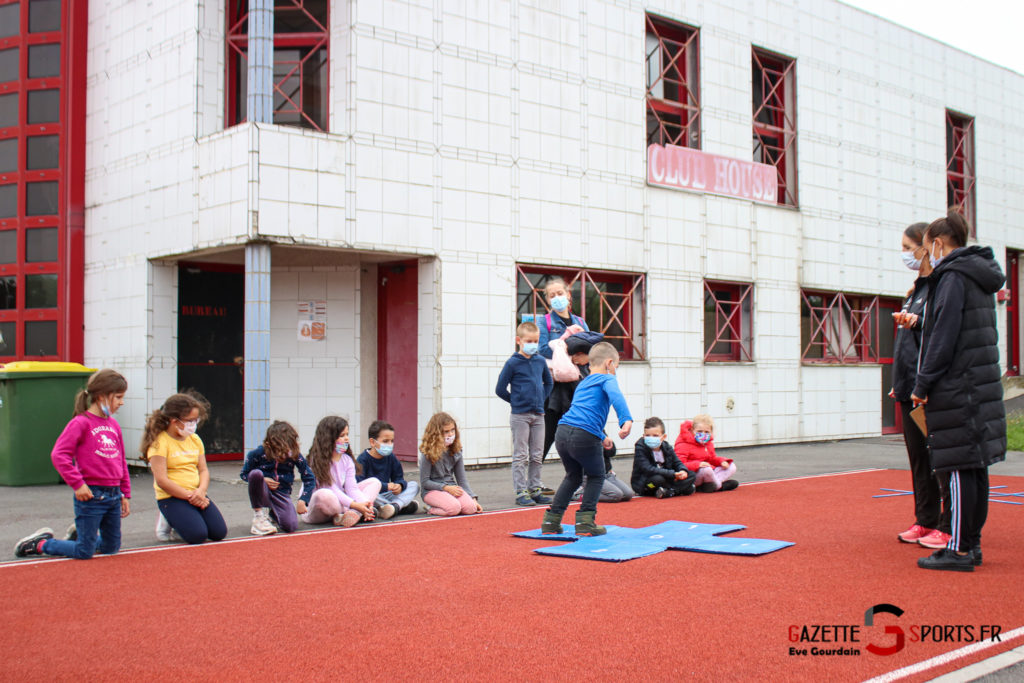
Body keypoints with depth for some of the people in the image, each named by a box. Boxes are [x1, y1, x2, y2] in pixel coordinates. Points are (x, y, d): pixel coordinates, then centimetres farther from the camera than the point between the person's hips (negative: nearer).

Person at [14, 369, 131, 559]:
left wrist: (125, 494, 17)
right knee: (84, 551, 0)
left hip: (113, 496, 7)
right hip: (90, 495, -7)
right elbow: (58, 455, -17)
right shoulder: (81, 423, -11)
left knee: (111, 547, 14)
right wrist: (77, 484, -19)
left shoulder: (114, 425, 11)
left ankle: (78, 534, 40)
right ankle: (40, 544, 21)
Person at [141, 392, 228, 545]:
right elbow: (161, 480, -16)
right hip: (171, 497, -6)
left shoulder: (195, 439, 13)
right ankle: (171, 521, 7)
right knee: (197, 535, -24)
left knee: (219, 532, -10)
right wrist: (189, 496, -16)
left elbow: (203, 470, 12)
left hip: (197, 495, 6)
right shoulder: (160, 442, -10)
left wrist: (201, 491, -10)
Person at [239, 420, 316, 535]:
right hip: (263, 492, -1)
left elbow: (309, 478, -1)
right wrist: (263, 480, -16)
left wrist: (302, 500, -10)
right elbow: (244, 474, 0)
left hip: (282, 495, 1)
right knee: (256, 473, -35)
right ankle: (259, 516, -16)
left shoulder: (294, 455, -10)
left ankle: (272, 513, 14)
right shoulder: (257, 453, -13)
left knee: (291, 526, -25)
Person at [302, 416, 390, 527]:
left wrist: (365, 503, -24)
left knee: (374, 482, 0)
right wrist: (354, 505, -29)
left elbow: (352, 487, -4)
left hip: (340, 504, 7)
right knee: (324, 494, -41)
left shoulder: (347, 460, 6)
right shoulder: (317, 460, -14)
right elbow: (332, 489, -21)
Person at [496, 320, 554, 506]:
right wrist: (517, 401, 1)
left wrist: (541, 398, 11)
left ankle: (535, 490, 18)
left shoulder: (540, 361, 7)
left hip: (538, 415, 5)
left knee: (536, 456, 10)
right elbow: (500, 389, -4)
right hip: (520, 416, -5)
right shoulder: (512, 363, -7)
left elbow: (549, 382, 23)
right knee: (520, 456, -1)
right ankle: (521, 493, 4)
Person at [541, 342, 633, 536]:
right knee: (596, 476, 16)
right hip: (585, 437, -7)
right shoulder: (606, 379, 6)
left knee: (573, 476, 26)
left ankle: (551, 520, 22)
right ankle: (585, 521, 8)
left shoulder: (583, 384, 31)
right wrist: (626, 420, -33)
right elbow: (615, 396, -18)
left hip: (562, 432, 7)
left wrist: (601, 437, 55)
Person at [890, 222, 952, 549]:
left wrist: (917, 322, -33)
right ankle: (925, 521, 20)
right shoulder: (919, 287, 18)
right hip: (911, 387, 9)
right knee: (919, 458, 12)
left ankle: (948, 527, 1)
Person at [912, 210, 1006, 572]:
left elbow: (944, 337, -17)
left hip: (958, 388, -9)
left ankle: (959, 549, -4)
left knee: (961, 466, -7)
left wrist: (922, 385, -12)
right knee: (975, 466, 11)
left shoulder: (953, 277, -11)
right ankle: (972, 543, 17)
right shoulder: (981, 277, 17)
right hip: (982, 383, 9)